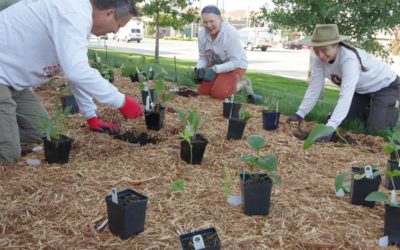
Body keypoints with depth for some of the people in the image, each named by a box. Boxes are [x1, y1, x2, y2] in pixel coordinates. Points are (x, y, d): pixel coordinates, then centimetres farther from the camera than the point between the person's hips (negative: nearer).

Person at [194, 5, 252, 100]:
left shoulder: (231, 32, -29)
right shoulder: (202, 33, -13)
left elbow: (235, 62, -27)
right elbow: (202, 57, 0)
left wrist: (215, 69, -37)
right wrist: (199, 68, -22)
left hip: (235, 65, -6)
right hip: (215, 66, 6)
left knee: (218, 94, -23)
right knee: (202, 91, -4)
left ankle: (241, 85, 4)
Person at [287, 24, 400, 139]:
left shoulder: (349, 59, -39)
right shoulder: (319, 59, -20)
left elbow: (346, 96, -47)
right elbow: (314, 88, -13)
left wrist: (330, 128, -56)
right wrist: (300, 115, -19)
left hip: (386, 86, -6)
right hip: (361, 90, 6)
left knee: (375, 128, -17)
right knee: (343, 120, 0)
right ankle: (369, 110, 27)